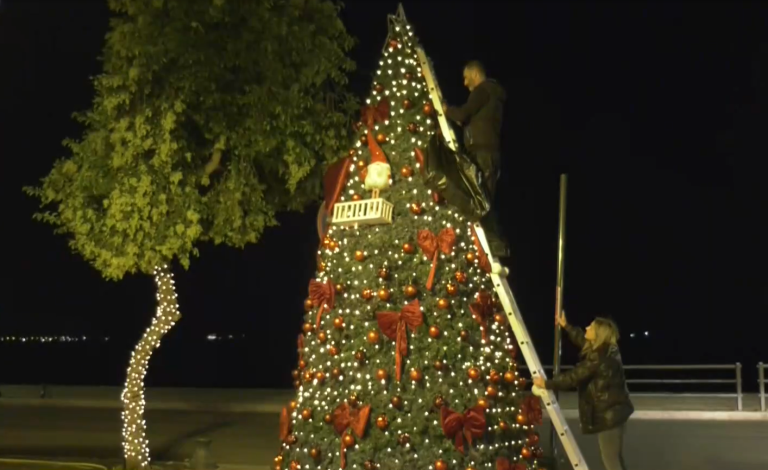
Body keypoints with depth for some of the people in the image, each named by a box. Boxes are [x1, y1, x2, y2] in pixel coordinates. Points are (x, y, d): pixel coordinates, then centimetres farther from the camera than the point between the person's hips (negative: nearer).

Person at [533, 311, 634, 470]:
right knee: (614, 457, 19)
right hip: (615, 411, 10)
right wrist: (566, 326, 30)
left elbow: (573, 377, -19)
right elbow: (582, 340, 25)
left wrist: (547, 384, -10)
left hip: (609, 414, -10)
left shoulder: (598, 358, -22)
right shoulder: (607, 351, 7)